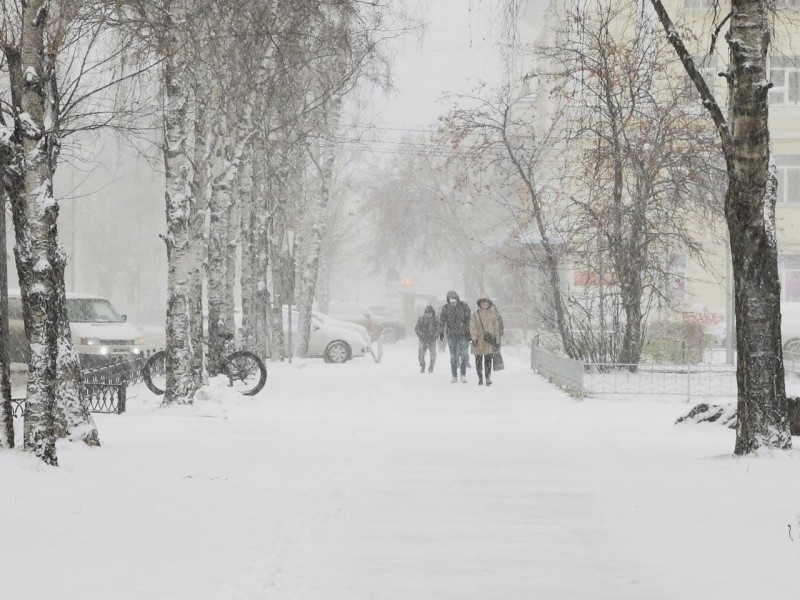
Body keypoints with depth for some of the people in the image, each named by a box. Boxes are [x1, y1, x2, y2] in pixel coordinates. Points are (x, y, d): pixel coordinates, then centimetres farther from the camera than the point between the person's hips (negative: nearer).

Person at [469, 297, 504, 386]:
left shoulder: (493, 314, 7)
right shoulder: (475, 314, 5)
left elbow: (496, 328, 10)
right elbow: (472, 327, 0)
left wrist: (497, 341, 9)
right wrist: (474, 338, -12)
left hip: (489, 340, -1)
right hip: (478, 341, 1)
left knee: (488, 360, -10)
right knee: (479, 360, 6)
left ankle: (488, 378, -13)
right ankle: (480, 378, 18)